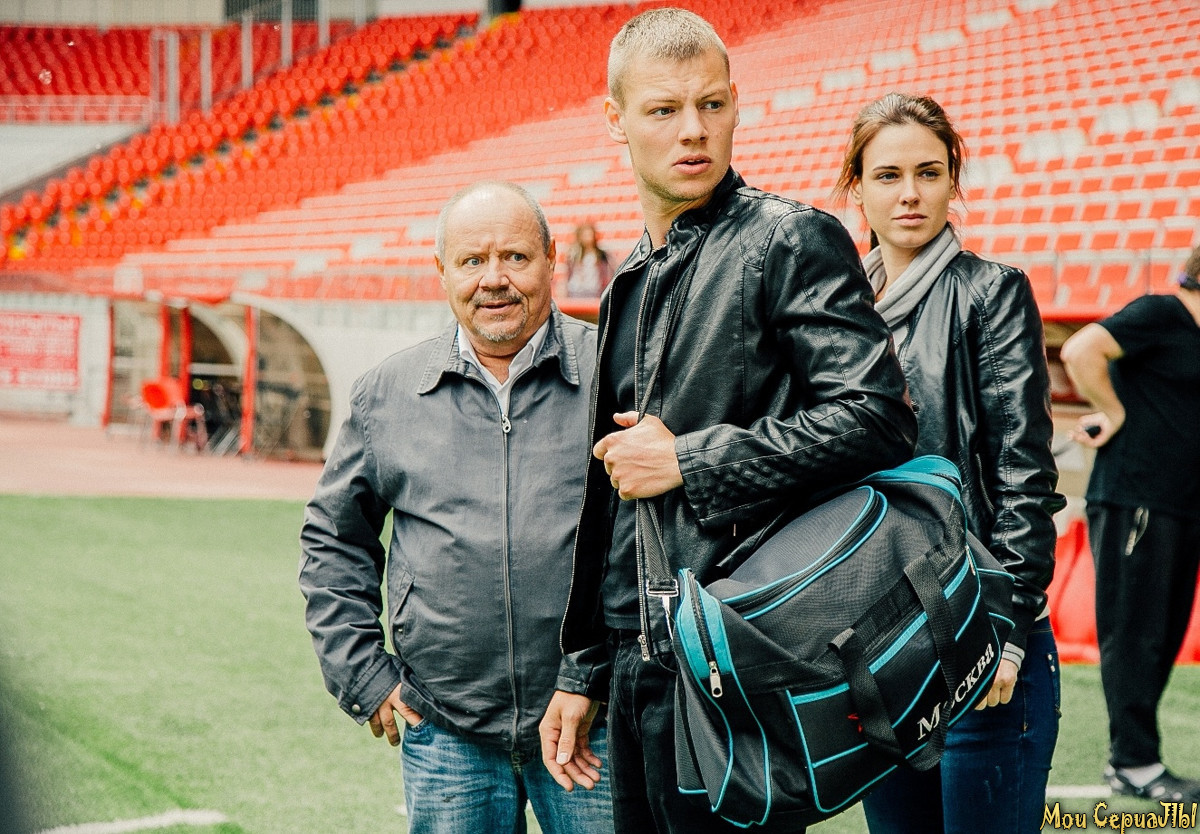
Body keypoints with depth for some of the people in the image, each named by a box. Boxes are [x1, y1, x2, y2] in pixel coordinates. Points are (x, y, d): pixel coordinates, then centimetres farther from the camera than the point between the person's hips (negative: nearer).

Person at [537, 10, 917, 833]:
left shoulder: (792, 240, -6)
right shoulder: (632, 283, 17)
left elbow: (878, 418, -18)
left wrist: (690, 462, -13)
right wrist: (580, 672, 21)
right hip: (640, 671, 8)